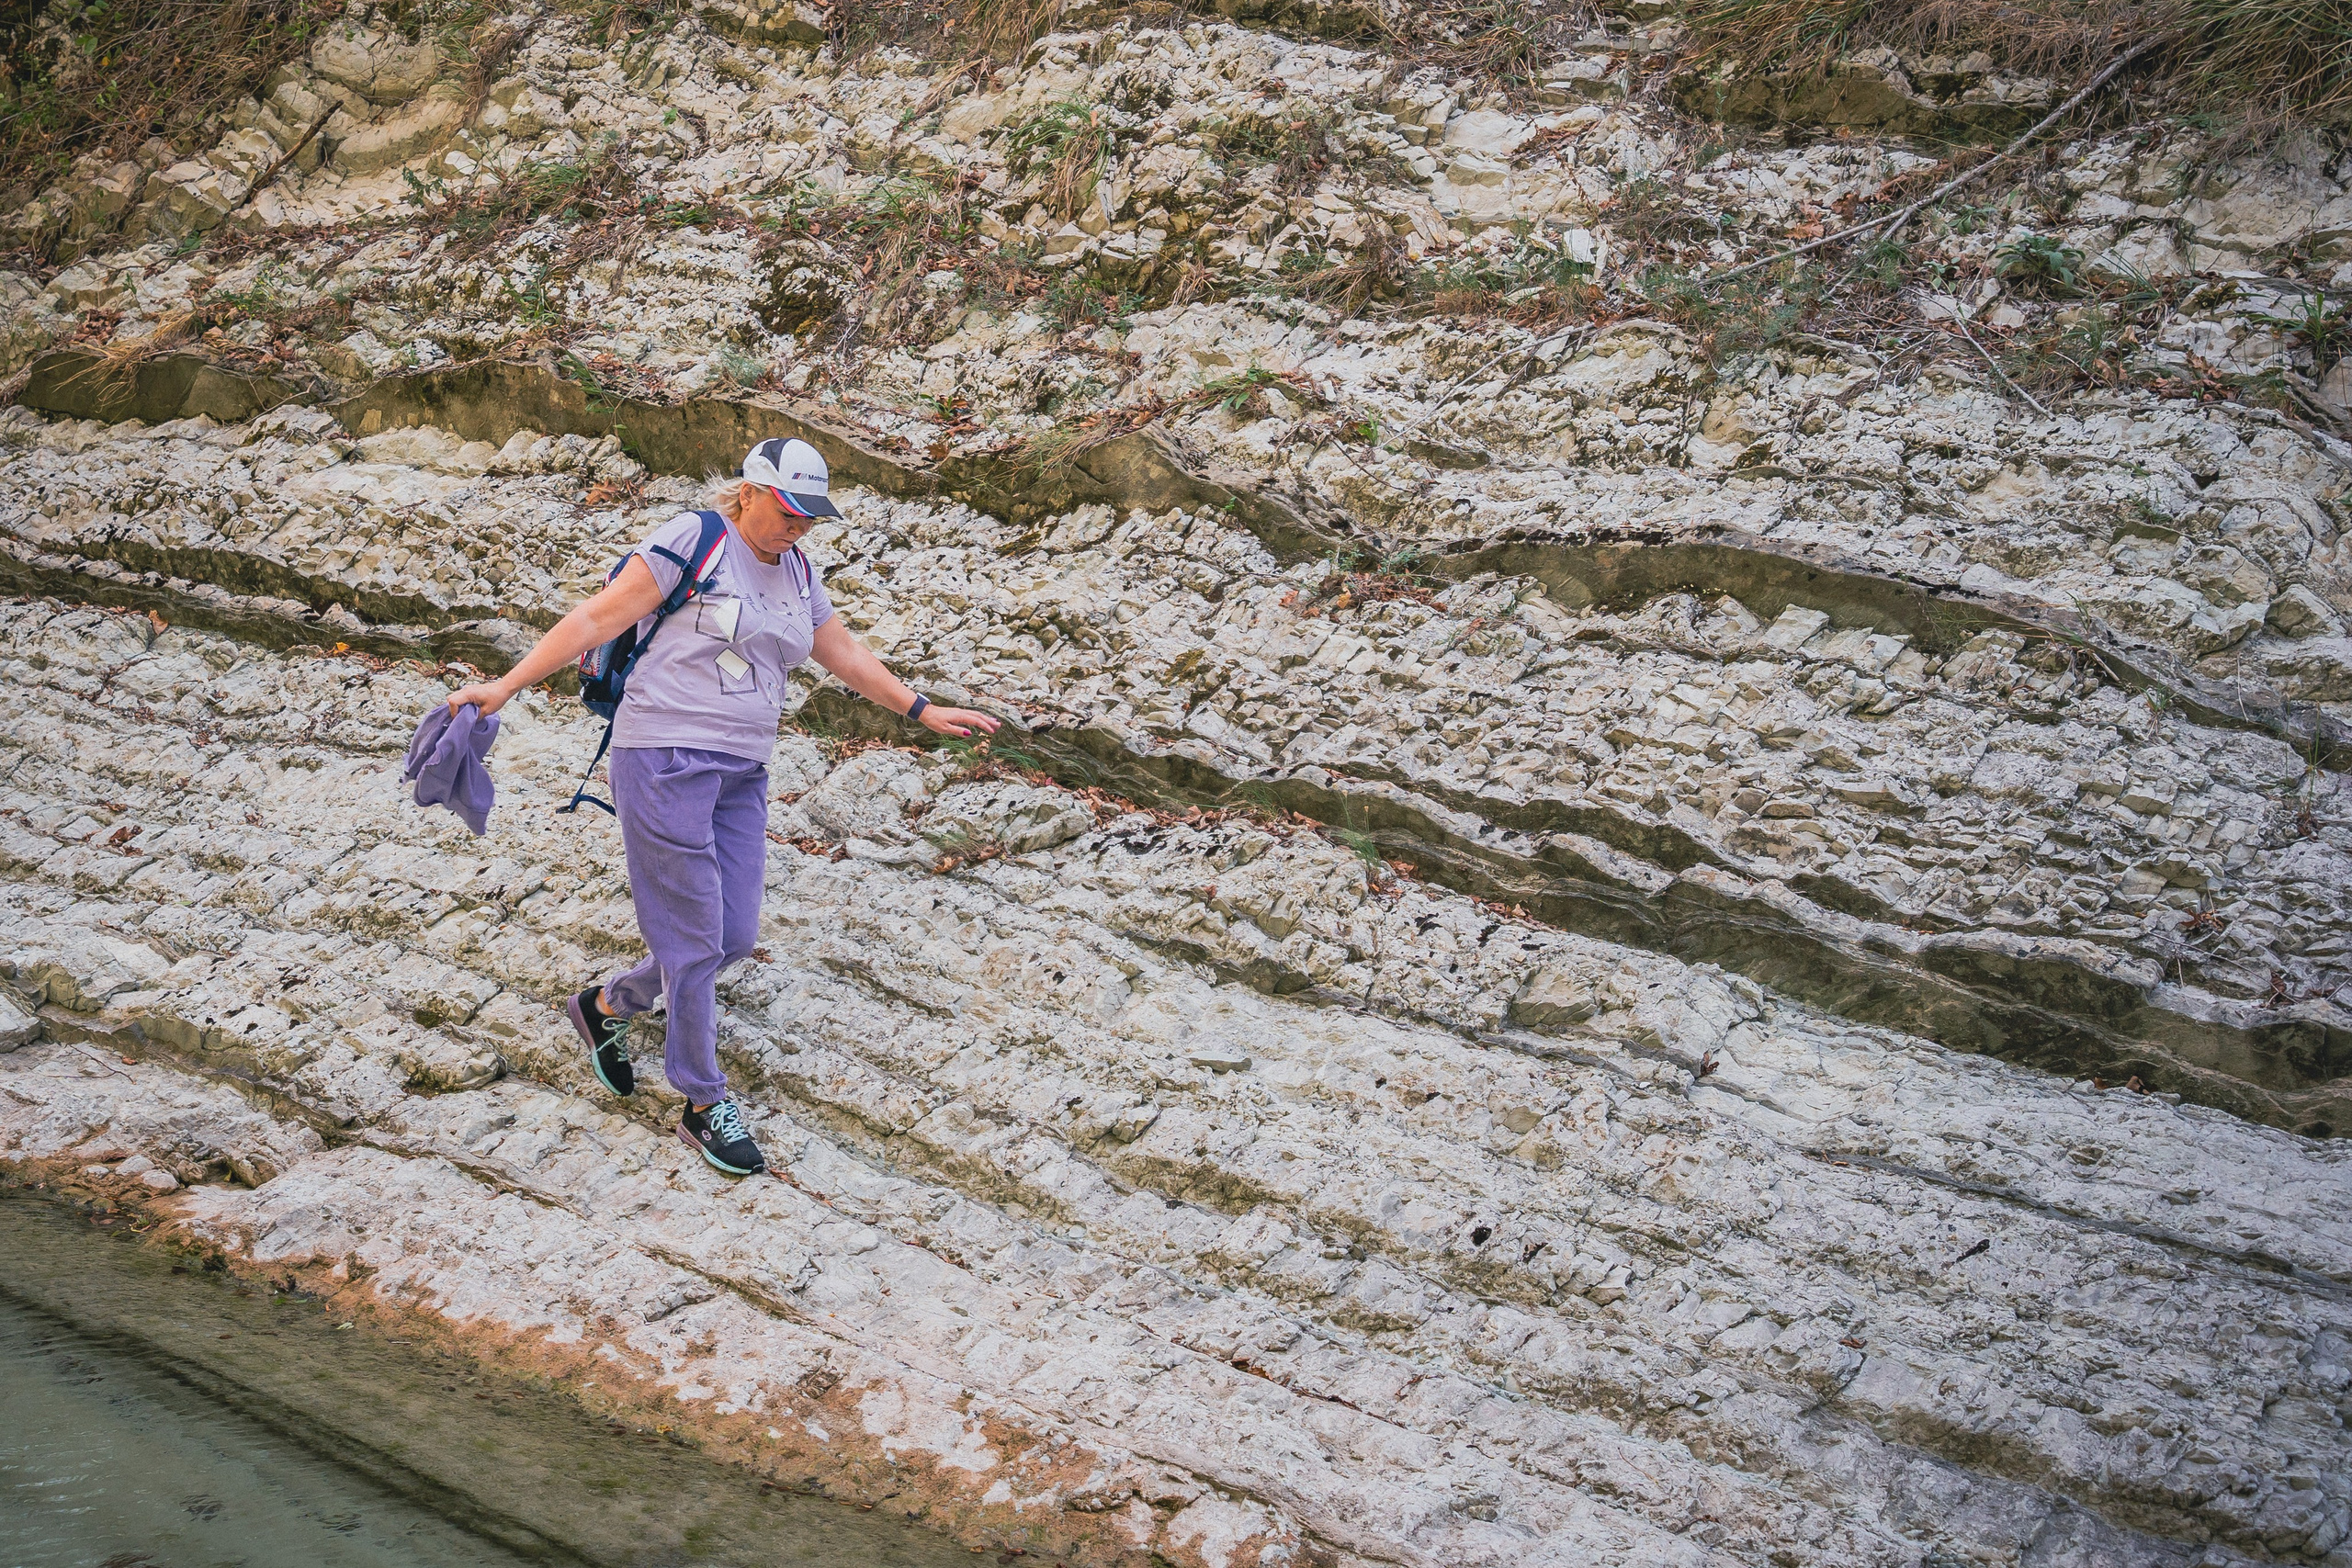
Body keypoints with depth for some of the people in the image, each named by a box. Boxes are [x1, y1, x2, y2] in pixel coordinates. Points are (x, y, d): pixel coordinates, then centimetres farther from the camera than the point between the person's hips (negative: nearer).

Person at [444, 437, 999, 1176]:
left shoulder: (798, 575, 14)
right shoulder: (693, 541, -9)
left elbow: (848, 657, 24)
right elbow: (598, 619, -11)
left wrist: (922, 711, 21)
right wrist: (507, 685, -16)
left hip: (741, 774, 8)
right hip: (664, 761, -8)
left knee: (734, 939, 6)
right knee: (693, 940, -3)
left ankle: (605, 1006, 30)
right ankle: (705, 1106, 10)